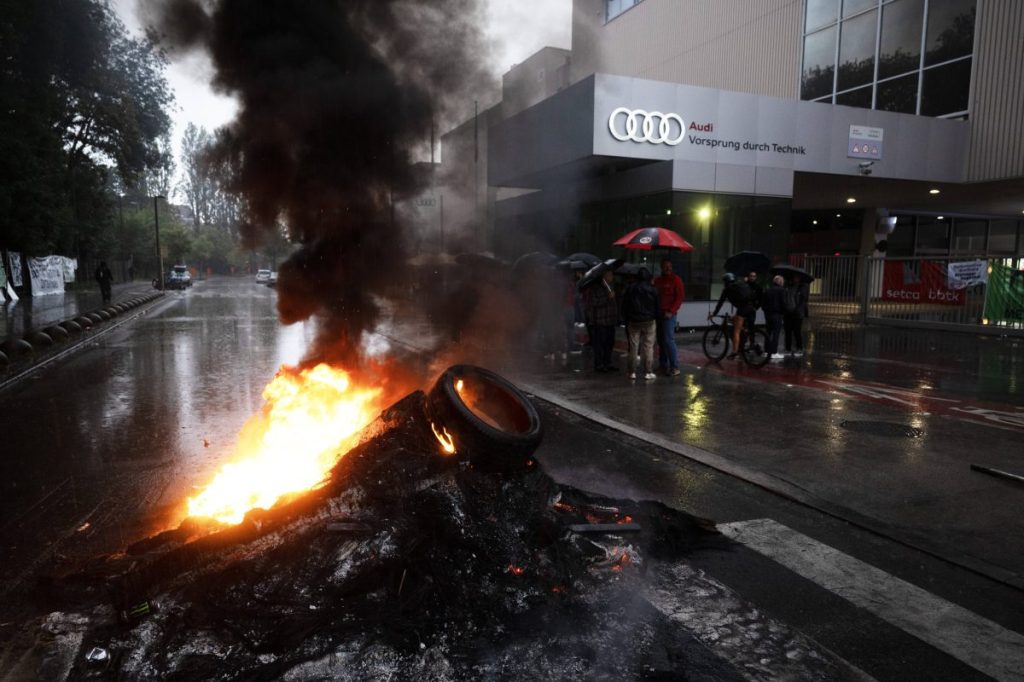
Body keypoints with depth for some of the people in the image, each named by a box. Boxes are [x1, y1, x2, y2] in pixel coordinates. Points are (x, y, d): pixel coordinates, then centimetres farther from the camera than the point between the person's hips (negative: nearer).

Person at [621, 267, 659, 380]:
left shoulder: (630, 289, 1)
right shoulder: (653, 290, -4)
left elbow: (624, 306, 4)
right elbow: (657, 307, 1)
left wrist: (626, 318, 13)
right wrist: (658, 316, 18)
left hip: (633, 322, 2)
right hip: (649, 321, -2)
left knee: (633, 347, 6)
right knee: (648, 347, 1)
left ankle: (632, 372, 8)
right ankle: (648, 372, 0)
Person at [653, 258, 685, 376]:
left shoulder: (676, 279, -3)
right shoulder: (657, 280, 14)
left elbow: (680, 297, -8)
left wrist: (671, 311, -15)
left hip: (669, 314, -6)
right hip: (658, 313, 6)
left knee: (669, 340, -12)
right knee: (661, 340, 9)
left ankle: (675, 367, -10)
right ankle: (663, 365, 18)